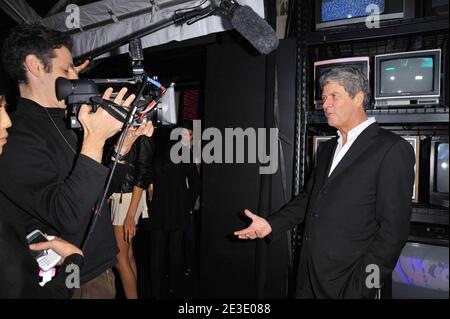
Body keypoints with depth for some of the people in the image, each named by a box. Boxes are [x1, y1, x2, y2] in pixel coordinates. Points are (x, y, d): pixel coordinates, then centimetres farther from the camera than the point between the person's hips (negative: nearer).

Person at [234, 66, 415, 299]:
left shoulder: (392, 149, -11)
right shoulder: (328, 149, 13)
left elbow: (393, 229, -15)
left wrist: (359, 290, -16)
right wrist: (271, 224, 4)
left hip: (345, 282, -6)